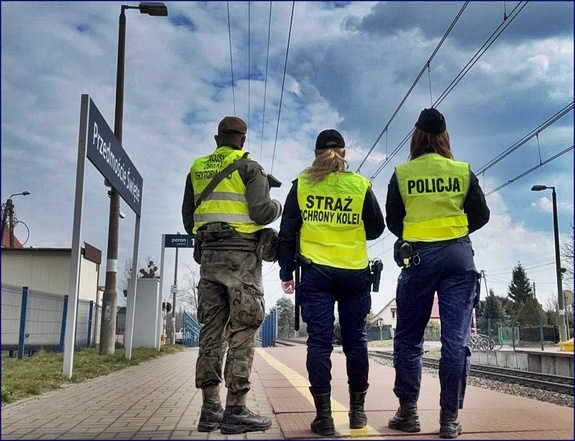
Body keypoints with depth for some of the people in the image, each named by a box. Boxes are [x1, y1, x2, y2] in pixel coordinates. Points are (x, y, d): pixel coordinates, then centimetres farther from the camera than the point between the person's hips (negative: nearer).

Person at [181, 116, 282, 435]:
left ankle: (210, 408, 8)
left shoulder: (197, 170, 16)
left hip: (209, 254, 5)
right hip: (241, 254, -5)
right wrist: (277, 206, 10)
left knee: (212, 331, 6)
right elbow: (261, 212, -11)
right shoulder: (249, 167, 0)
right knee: (242, 331, -5)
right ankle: (235, 410, -6)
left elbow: (188, 221, 17)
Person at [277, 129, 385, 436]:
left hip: (316, 272, 0)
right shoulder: (360, 185, 1)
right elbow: (376, 228, 7)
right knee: (355, 341, 10)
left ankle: (324, 415, -1)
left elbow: (287, 231, 2)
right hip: (355, 273, 0)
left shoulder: (301, 184, 3)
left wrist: (286, 272, 8)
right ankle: (357, 409, 19)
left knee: (319, 342, 0)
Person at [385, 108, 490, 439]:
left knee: (409, 337, 10)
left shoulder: (402, 174, 0)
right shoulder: (463, 171, 2)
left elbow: (393, 221, 5)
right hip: (459, 255, 1)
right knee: (456, 339, 2)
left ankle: (408, 412, 12)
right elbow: (481, 216, 8)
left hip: (418, 257, -1)